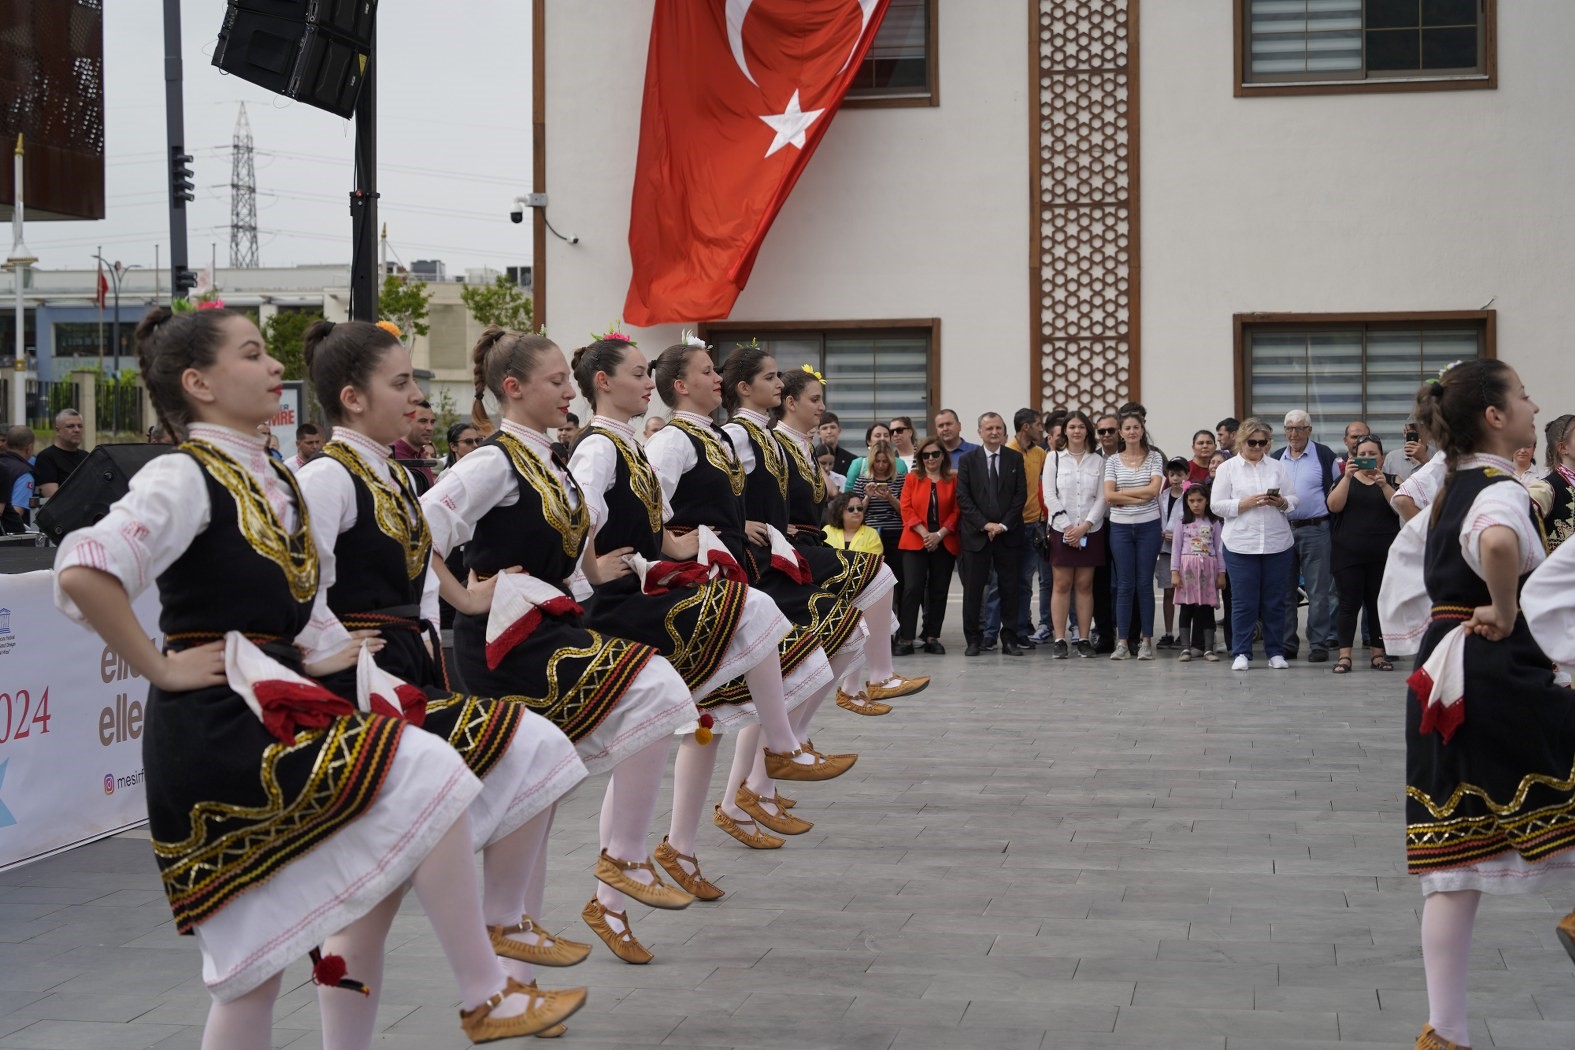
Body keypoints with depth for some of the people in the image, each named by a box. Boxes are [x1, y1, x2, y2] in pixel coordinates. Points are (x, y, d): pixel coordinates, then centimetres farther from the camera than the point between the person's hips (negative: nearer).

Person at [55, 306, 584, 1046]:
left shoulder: (273, 482, 16)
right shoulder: (185, 477, -10)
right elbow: (83, 573, -25)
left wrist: (309, 661, 11)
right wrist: (161, 667, -18)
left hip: (269, 711, 9)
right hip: (220, 725, -9)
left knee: (255, 958, 11)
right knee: (424, 776, -17)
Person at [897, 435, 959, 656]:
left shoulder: (953, 481, 7)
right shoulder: (912, 479, 8)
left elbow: (957, 512, 2)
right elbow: (906, 510, 1)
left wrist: (939, 534, -10)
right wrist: (924, 533, -11)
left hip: (944, 543, 1)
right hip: (915, 542, -1)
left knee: (938, 591, 4)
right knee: (912, 588, -11)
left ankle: (932, 637, 12)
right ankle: (905, 638, -8)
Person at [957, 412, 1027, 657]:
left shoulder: (1015, 458, 7)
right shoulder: (968, 459, 4)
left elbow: (1021, 494, 2)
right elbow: (963, 497, -1)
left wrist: (1004, 525, -8)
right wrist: (984, 524, -10)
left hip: (1008, 533, 1)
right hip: (976, 533, -1)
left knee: (1009, 588, 3)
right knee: (973, 588, 0)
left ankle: (1010, 639, 8)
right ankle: (974, 639, 8)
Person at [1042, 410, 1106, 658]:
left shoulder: (1098, 461, 7)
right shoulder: (1054, 458, 5)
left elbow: (1101, 498, 2)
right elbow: (1049, 495, -1)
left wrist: (1085, 526, -11)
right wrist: (1067, 526, -10)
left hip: (1090, 531, 1)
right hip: (1061, 530, -1)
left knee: (1085, 585, 2)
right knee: (1062, 585, -2)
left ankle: (1084, 639, 6)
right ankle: (1060, 639, -1)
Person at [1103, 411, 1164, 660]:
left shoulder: (1154, 458, 4)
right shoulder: (1113, 461, 5)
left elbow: (1154, 489, -9)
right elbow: (1108, 496, -5)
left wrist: (1122, 494, -8)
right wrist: (1140, 497, -11)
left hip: (1149, 526, -1)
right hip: (1120, 527, 1)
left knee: (1145, 583, 2)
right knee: (1124, 585, 2)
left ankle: (1146, 641, 8)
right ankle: (1122, 643, 4)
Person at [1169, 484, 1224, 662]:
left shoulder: (1213, 522, 7)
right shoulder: (1183, 521, 5)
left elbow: (1218, 547, 8)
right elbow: (1176, 546, 3)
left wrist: (1221, 573, 4)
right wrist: (1174, 572, -4)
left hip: (1208, 567, 1)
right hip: (1187, 566, -1)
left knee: (1207, 608, 1)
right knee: (1187, 607, -1)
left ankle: (1208, 648, 3)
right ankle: (1186, 648, 2)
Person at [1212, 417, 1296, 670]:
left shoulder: (1277, 466, 11)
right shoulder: (1227, 468, 3)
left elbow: (1293, 500, 11)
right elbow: (1217, 505, -3)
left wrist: (1281, 502, -10)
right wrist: (1247, 503, -14)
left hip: (1277, 543, 2)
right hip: (1241, 544, -2)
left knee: (1275, 601, 6)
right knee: (1243, 601, -1)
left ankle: (1275, 652, 15)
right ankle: (1241, 653, 6)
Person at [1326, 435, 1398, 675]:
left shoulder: (1389, 481, 10)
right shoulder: (1345, 480, 10)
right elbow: (1334, 505, -8)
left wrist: (1383, 485, -20)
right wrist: (1347, 477, -18)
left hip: (1382, 555, 1)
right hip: (1348, 554, -1)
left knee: (1378, 605, 3)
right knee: (1349, 604, -3)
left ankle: (1378, 655, 10)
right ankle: (1344, 656, -4)